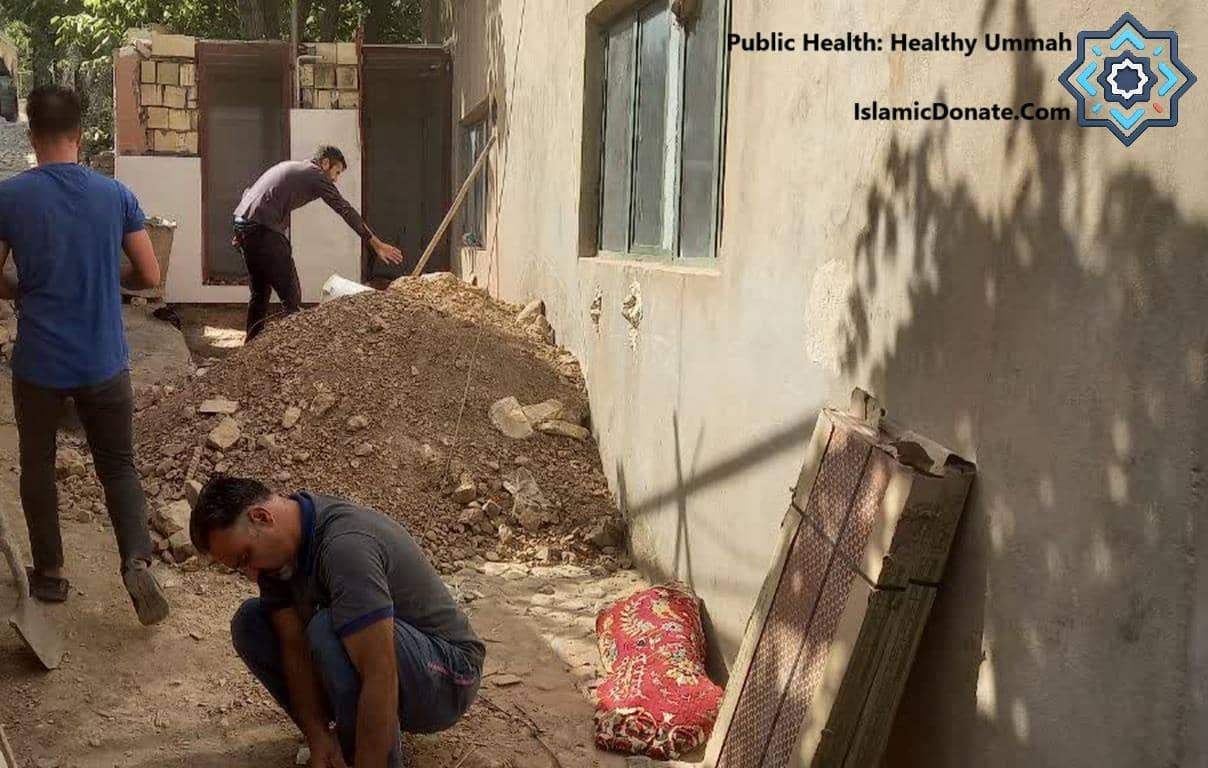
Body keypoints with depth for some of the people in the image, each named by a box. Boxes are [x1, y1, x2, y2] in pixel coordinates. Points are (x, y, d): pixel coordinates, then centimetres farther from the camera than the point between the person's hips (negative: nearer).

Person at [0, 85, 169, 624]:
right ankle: (137, 562, -7)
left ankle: (49, 574, 27)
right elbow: (150, 276, -1)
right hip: (104, 362, 1)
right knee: (118, 465, 13)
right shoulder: (115, 194, -4)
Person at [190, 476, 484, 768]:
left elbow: (380, 681, -35)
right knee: (250, 622, 3)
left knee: (328, 630, -34)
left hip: (447, 678, -8)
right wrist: (317, 736, -16)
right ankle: (344, 736, 8)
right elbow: (295, 645, -5)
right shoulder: (278, 547, -5)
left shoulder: (345, 545, -33)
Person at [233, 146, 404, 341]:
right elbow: (346, 211, -4)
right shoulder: (316, 175, 1)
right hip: (263, 230, -9)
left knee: (260, 293, 17)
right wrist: (376, 244, -4)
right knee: (291, 296, -4)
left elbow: (249, 192, 25)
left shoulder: (288, 166, 26)